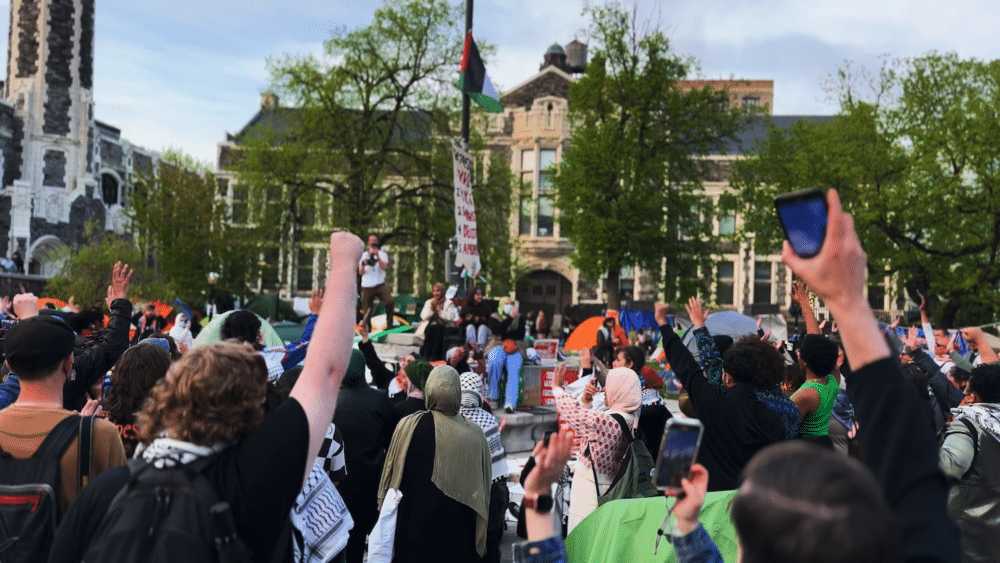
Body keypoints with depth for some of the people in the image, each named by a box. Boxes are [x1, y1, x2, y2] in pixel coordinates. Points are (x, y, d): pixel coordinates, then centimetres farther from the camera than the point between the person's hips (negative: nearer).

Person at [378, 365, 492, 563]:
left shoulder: (409, 426, -13)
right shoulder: (475, 433, -7)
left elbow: (391, 476, -4)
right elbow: (483, 488, 1)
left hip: (413, 525, -1)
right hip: (459, 531, 1)